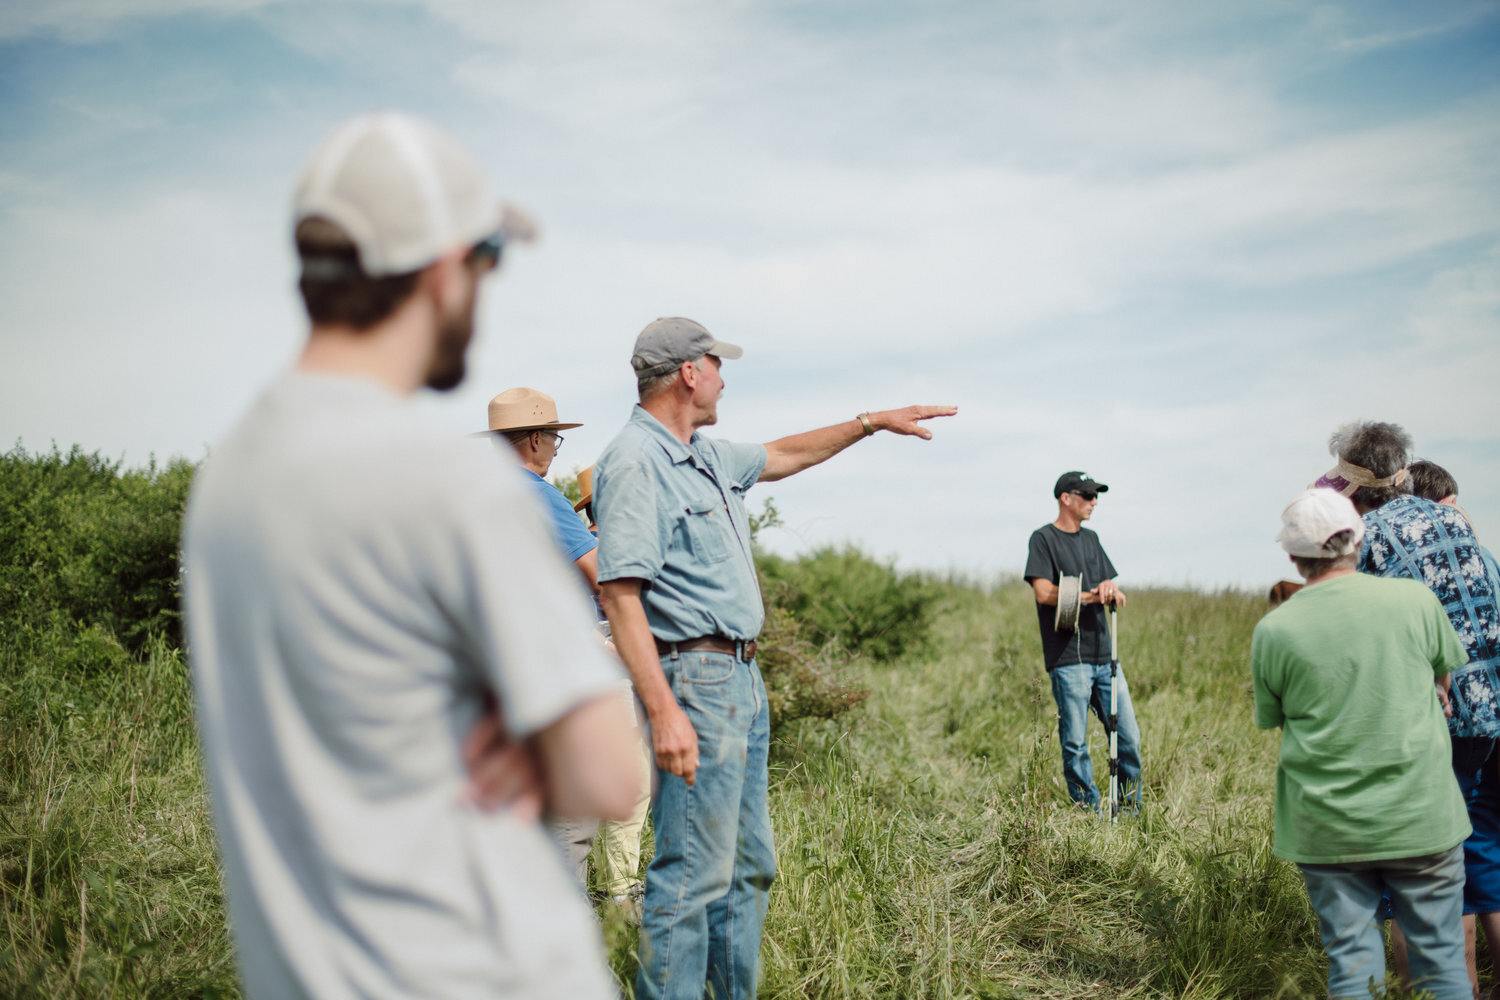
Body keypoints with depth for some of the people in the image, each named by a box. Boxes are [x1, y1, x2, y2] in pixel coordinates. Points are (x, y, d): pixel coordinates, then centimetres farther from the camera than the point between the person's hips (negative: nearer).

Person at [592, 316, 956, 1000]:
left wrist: (872, 422, 36)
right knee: (694, 874, -9)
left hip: (741, 678, 10)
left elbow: (781, 457, 35)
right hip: (694, 679, -10)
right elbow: (621, 594, -22)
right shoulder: (635, 462, -15)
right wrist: (664, 711, -28)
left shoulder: (706, 455, 14)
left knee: (749, 865, 15)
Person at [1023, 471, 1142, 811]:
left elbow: (1109, 591, 20)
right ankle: (1090, 812, 3)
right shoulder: (1043, 538, 0)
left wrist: (1111, 589, -4)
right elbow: (1043, 592, -11)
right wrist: (1091, 595, -10)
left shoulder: (1090, 539, 21)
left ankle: (1132, 810, 13)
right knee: (1075, 742, -4)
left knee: (1129, 737, 3)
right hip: (1068, 658, -6)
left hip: (1104, 654, 6)